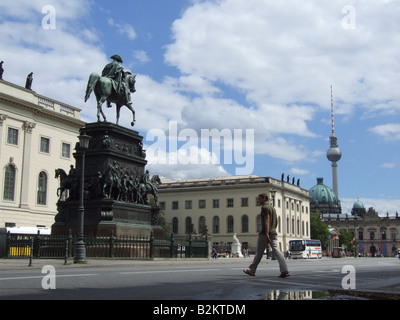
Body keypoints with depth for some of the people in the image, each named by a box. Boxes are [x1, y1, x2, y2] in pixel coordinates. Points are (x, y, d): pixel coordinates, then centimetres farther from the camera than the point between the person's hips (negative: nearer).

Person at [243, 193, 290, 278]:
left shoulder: (265, 208, -9)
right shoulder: (272, 208, 19)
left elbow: (267, 221, -19)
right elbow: (276, 221, 24)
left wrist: (267, 234, -25)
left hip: (264, 234, -8)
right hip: (273, 233, 8)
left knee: (259, 252, 4)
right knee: (276, 251, -5)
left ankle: (252, 270, 18)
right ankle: (284, 270, -20)